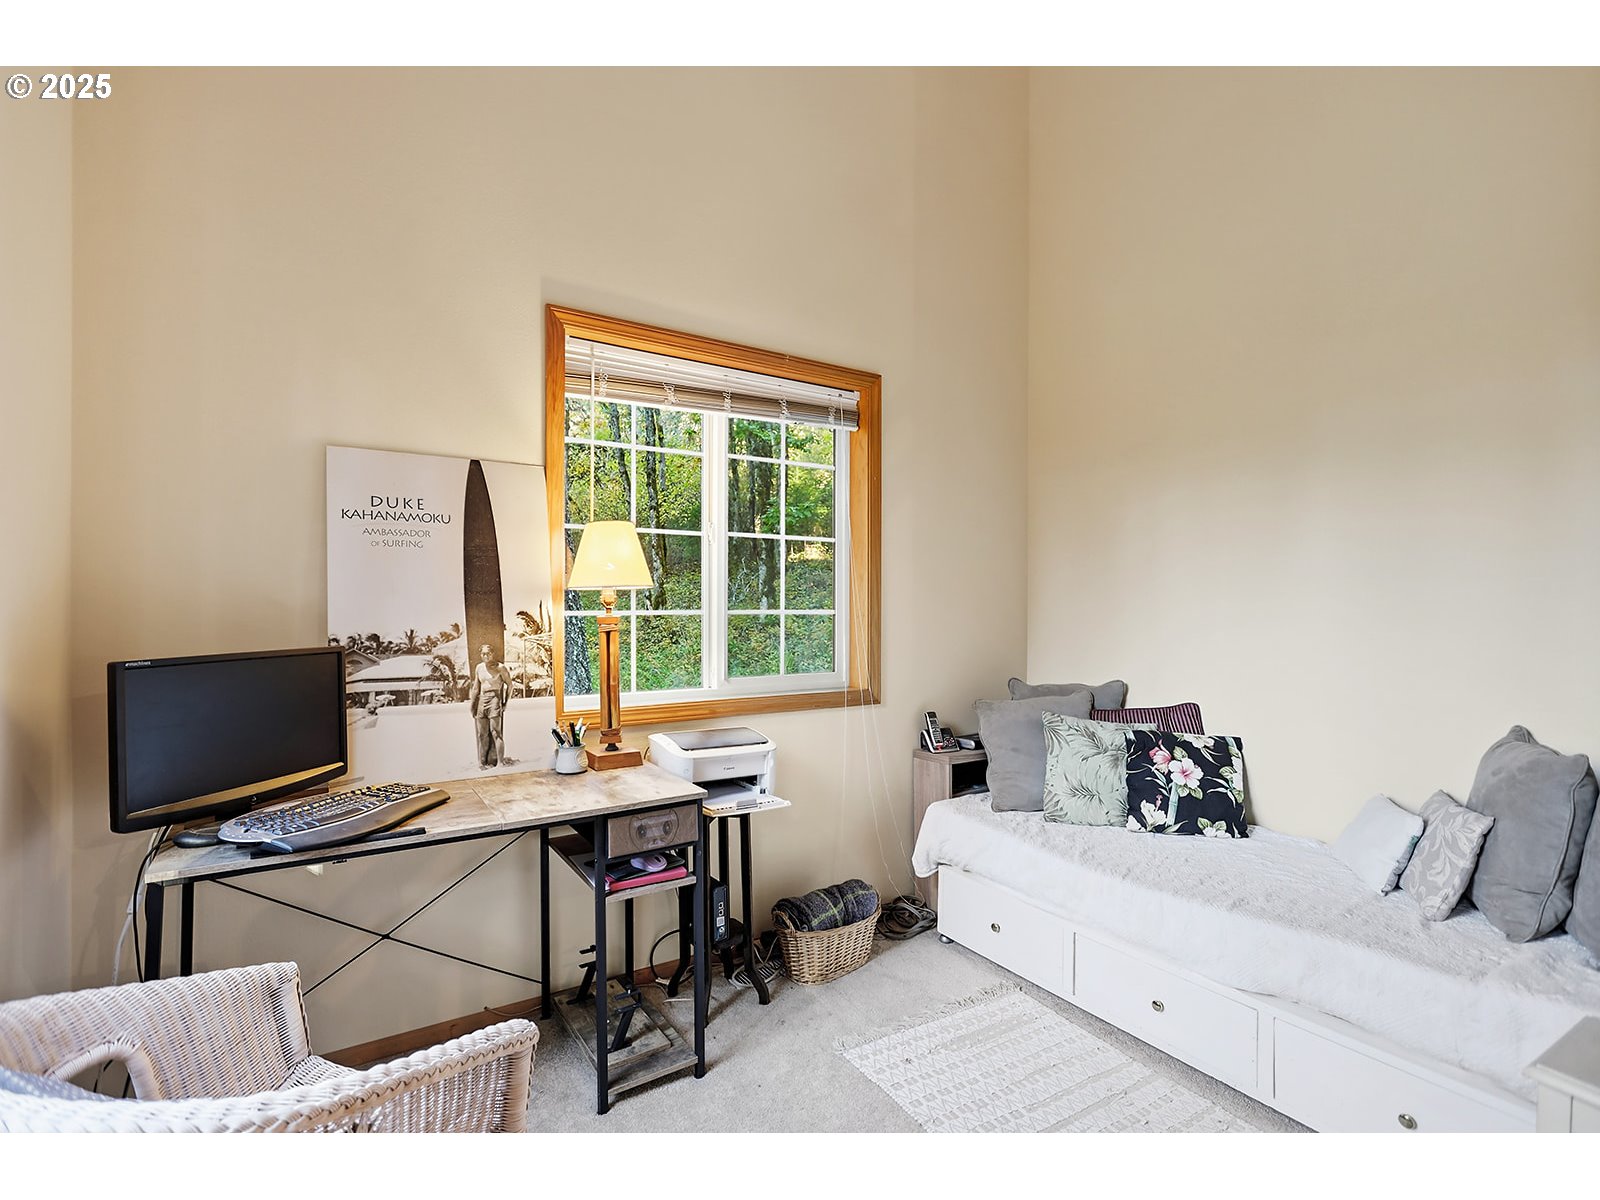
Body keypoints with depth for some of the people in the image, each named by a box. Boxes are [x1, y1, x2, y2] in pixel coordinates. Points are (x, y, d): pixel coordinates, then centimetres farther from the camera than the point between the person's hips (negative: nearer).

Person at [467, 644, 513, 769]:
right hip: (482, 699, 5)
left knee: (496, 731, -9)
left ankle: (500, 761, -6)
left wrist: (506, 702, -2)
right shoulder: (479, 668, 12)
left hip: (495, 699, -5)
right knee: (482, 733, 5)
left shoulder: (500, 667, -2)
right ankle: (482, 762, 11)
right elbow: (476, 687, 18)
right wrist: (472, 704, 17)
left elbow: (509, 684, 2)